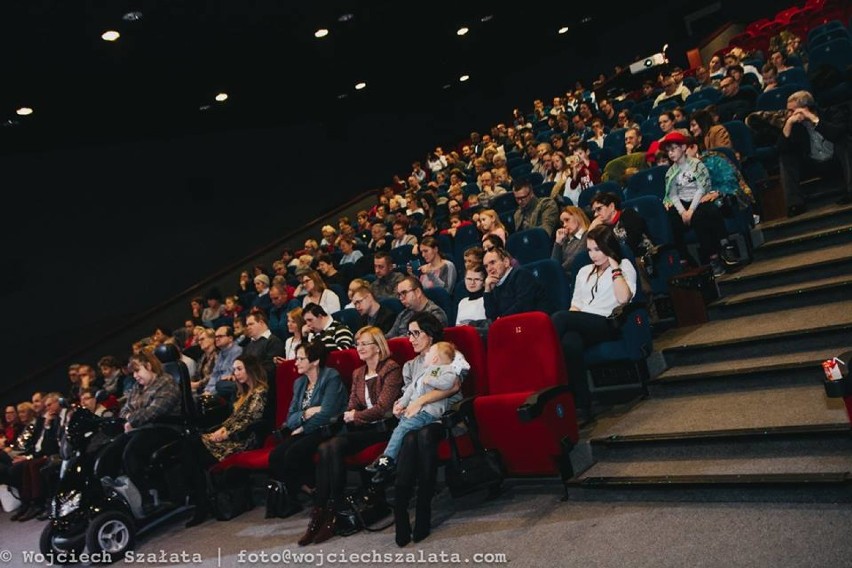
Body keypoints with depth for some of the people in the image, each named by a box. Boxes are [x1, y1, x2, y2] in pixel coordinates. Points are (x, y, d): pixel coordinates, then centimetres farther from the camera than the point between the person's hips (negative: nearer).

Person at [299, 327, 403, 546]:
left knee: (335, 446, -28)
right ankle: (320, 512, -24)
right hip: (362, 427, 7)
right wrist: (350, 415, -4)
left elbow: (383, 407, -11)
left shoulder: (391, 369, -3)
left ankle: (332, 513, -21)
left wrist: (356, 416, -3)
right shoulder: (358, 374, 21)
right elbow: (352, 407, 18)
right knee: (325, 448, -23)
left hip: (383, 427, -7)